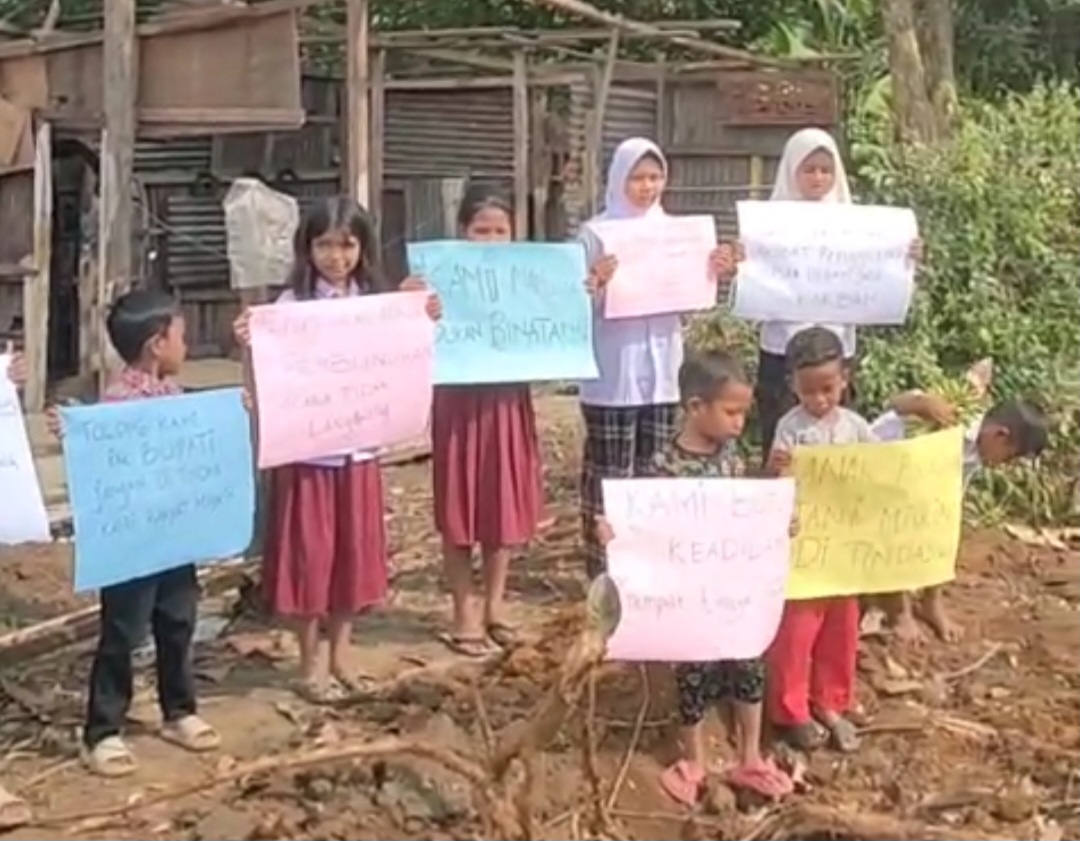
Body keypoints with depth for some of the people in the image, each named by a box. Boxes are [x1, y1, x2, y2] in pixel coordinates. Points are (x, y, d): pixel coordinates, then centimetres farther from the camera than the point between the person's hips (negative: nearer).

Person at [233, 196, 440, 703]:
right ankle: (310, 667, 17)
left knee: (354, 555, 12)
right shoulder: (291, 305, -8)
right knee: (310, 557, 4)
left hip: (360, 448, 4)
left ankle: (340, 659, 26)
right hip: (307, 451, -4)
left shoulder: (378, 302, 4)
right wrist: (249, 346, -29)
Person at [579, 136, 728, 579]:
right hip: (612, 373, -4)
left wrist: (711, 273, -3)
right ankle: (603, 569, 7)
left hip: (662, 368, 5)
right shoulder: (596, 233, -5)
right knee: (610, 475, -1)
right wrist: (596, 282, -27)